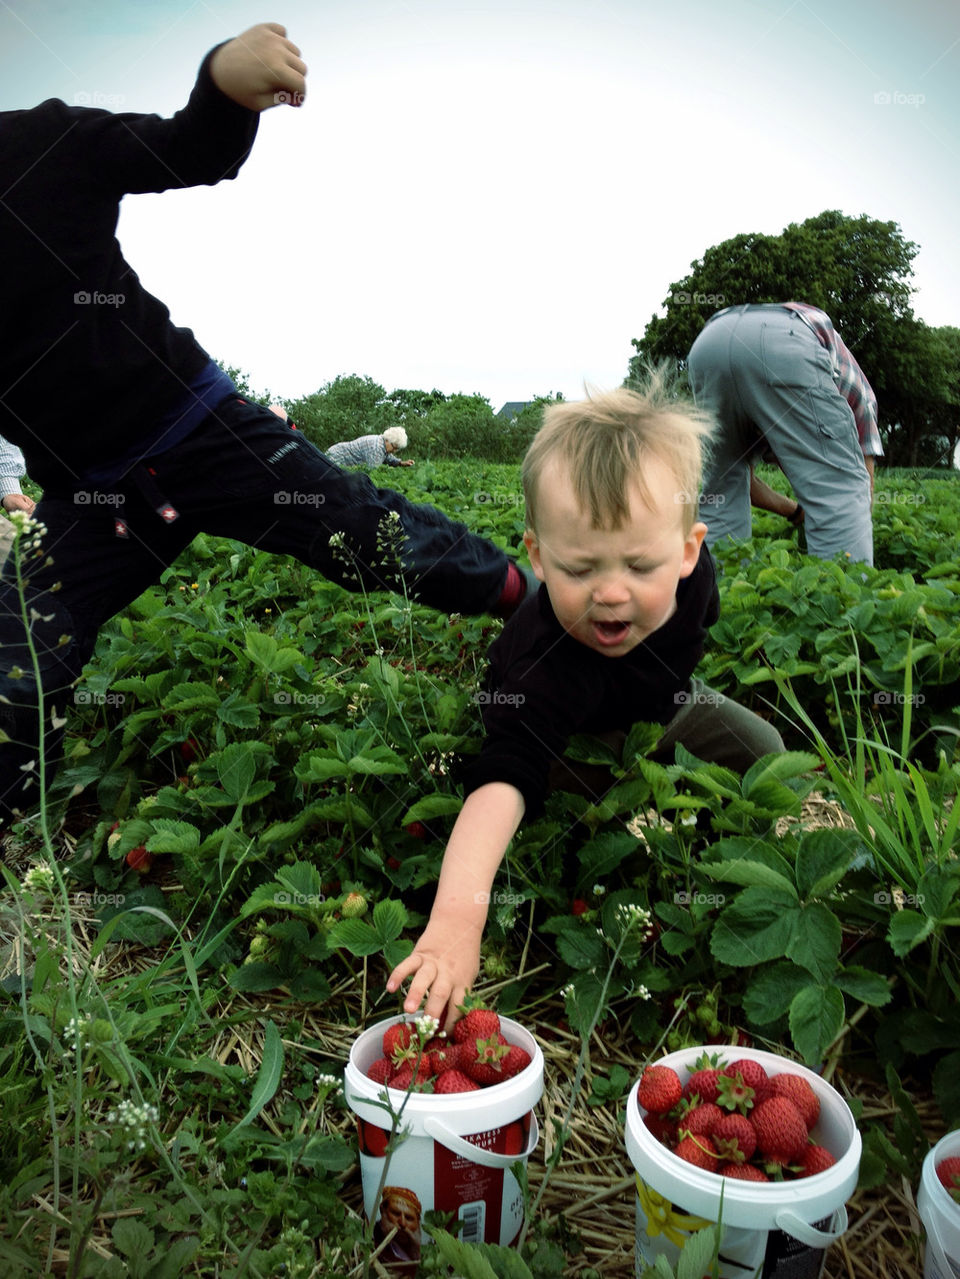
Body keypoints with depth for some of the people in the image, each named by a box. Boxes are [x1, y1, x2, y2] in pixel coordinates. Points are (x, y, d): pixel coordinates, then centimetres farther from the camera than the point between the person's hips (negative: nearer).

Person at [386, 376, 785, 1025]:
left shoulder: (691, 564, -33)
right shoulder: (544, 666, -52)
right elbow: (503, 782, -64)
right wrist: (455, 919, -76)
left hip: (661, 701, 5)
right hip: (578, 739, -4)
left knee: (765, 751, 3)